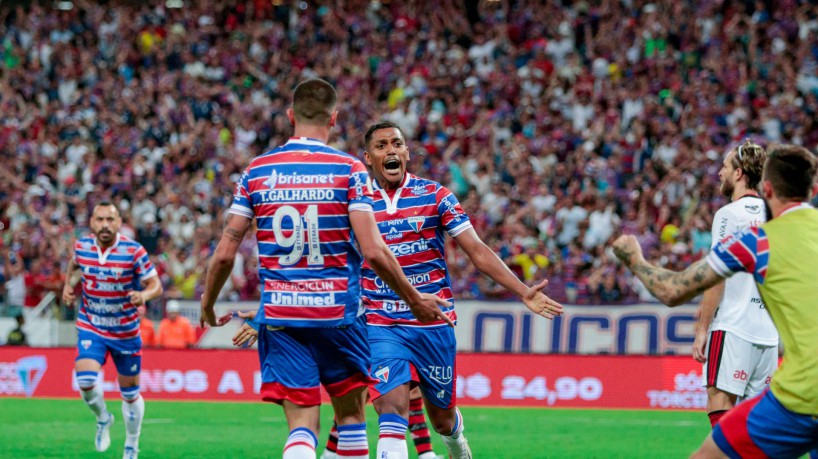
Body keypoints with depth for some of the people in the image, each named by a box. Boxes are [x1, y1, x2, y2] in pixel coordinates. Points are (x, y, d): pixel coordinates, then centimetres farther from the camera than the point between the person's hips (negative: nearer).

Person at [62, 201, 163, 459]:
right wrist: (68, 285, 1)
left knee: (130, 393, 9)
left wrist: (144, 295, -35)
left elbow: (156, 285, -12)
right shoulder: (82, 246, -5)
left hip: (125, 331, -1)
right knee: (85, 380, -21)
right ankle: (103, 419, 12)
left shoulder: (134, 251, -15)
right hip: (91, 327, 1)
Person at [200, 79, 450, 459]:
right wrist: (414, 299, 2)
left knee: (302, 425, -1)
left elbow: (224, 254, 3)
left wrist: (207, 304, 20)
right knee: (351, 416, 14)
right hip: (338, 313, -2)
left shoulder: (256, 171, 4)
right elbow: (373, 252, -11)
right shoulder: (349, 170, -4)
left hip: (279, 315, 2)